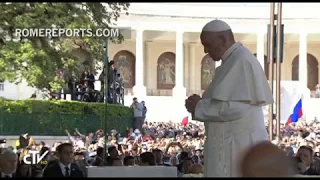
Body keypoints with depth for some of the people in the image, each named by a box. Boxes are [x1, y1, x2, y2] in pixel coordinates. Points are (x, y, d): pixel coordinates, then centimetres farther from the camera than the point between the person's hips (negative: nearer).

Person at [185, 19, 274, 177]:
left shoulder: (241, 61, -16)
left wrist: (199, 107, -12)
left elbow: (235, 107, -24)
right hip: (235, 142, 10)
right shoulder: (235, 59, 15)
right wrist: (202, 102, 6)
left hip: (239, 145, -10)